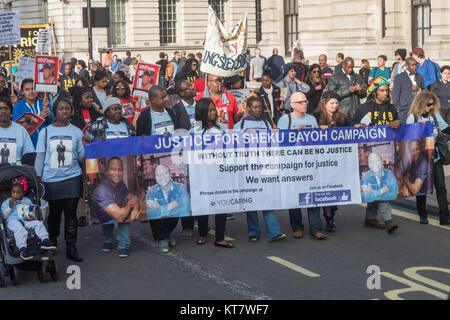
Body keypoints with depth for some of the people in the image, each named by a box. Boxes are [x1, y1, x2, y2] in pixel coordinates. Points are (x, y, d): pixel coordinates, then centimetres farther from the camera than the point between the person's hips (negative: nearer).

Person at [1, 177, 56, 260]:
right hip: (13, 221, -4)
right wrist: (10, 206, -5)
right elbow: (4, 216, 8)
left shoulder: (27, 201, 26)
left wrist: (32, 217, 0)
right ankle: (22, 249, -53)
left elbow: (33, 212, 24)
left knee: (38, 224, -24)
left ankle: (45, 241, -37)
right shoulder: (7, 202, 17)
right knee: (20, 230, -38)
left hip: (27, 221, 4)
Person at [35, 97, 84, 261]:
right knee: (54, 213, 7)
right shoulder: (46, 132, 6)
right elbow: (40, 157, 8)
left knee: (71, 214, -1)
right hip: (51, 179, 0)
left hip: (72, 178, 0)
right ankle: (52, 245, 24)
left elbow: (81, 158, 6)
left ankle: (71, 248, 6)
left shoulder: (76, 132, 7)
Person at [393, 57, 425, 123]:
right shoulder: (399, 77, 6)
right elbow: (395, 95, 2)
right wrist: (398, 109, -5)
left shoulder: (420, 77, 19)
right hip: (404, 110, -3)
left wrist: (419, 90, -2)